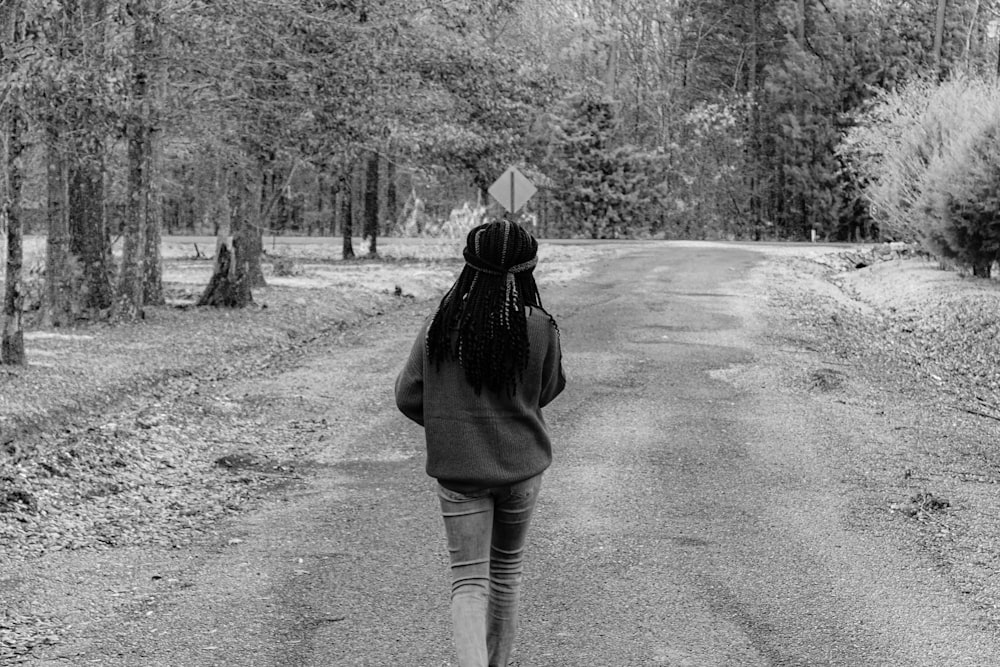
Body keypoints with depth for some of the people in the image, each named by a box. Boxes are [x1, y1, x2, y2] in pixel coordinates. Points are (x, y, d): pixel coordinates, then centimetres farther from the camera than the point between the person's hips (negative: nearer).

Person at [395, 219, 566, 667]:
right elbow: (548, 390, 3)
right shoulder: (538, 327, -13)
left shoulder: (441, 326, -10)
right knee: (507, 567, 20)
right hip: (521, 464, 1)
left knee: (469, 579, 3)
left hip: (457, 467, -1)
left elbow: (408, 396, -4)